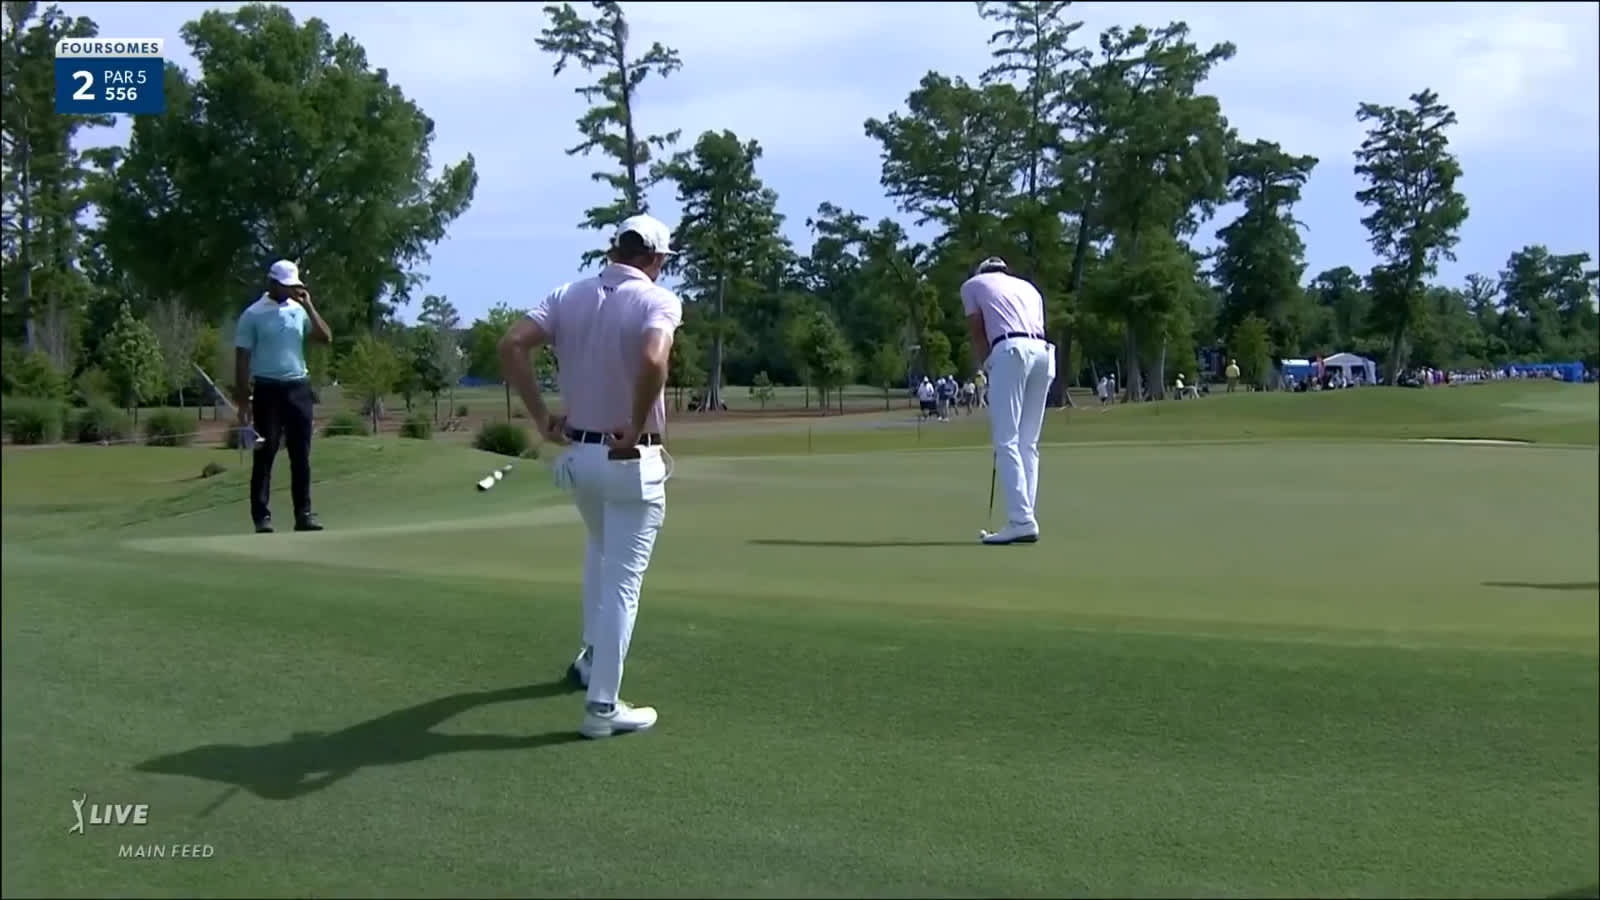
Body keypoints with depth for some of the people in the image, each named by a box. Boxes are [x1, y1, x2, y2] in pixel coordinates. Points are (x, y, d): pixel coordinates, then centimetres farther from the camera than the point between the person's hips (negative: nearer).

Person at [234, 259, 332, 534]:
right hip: (268, 389, -4)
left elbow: (326, 338, -1)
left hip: (298, 387, 4)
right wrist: (243, 400, -8)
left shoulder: (299, 310, 9)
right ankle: (262, 516, 1)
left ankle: (304, 513, 7)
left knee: (301, 454, 3)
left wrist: (308, 307, -7)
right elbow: (242, 358, -3)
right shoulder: (253, 314, -2)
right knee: (265, 454, -1)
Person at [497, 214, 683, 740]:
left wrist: (541, 418, -4)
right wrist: (636, 430, -20)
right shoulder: (658, 300, -12)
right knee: (622, 580, -1)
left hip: (577, 453, 6)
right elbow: (653, 361, -32)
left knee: (601, 551, 31)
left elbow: (512, 345, -8)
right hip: (632, 460, -6)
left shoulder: (569, 296, 3)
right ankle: (602, 706, 0)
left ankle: (593, 657, 41)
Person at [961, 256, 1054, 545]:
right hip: (1044, 353, 5)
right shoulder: (1028, 287, 33)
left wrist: (988, 370, 17)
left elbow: (978, 334, 12)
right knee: (1028, 444, 9)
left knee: (1006, 442, -7)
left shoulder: (972, 284, 21)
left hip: (1010, 352, -5)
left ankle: (1022, 521, -16)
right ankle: (1025, 520, 7)